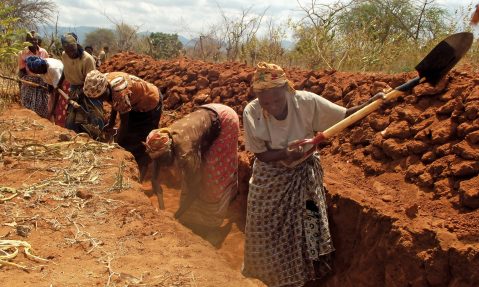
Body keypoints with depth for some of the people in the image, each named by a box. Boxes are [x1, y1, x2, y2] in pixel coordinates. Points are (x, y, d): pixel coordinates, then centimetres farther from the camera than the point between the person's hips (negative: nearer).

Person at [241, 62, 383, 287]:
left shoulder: (307, 102, -26)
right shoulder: (252, 113, -25)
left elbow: (344, 116, -16)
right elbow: (260, 154, -18)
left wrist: (372, 103, -33)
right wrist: (284, 153, -37)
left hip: (303, 176, 0)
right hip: (270, 180, 0)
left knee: (306, 230, 13)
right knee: (269, 234, 14)